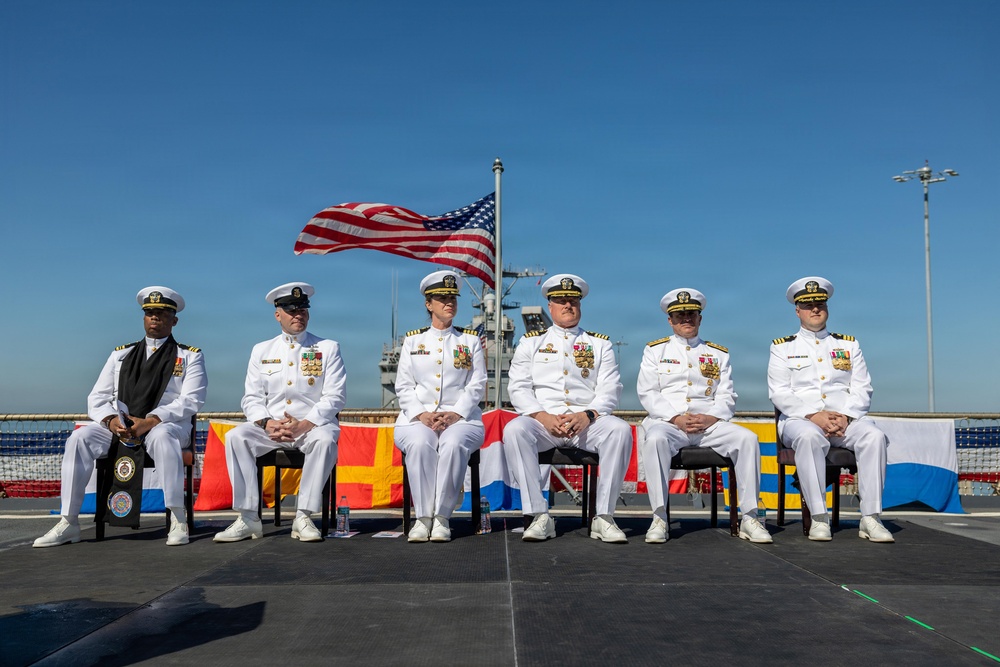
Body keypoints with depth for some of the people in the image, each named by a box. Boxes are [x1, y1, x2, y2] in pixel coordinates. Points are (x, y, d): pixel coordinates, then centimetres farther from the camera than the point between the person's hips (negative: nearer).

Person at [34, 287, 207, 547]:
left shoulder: (190, 356, 7)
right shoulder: (121, 355, 19)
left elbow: (191, 400, -6)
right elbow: (97, 398, 12)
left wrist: (150, 421, -20)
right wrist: (111, 419, -12)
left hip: (167, 426, -4)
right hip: (119, 427, 4)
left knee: (161, 436, -38)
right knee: (80, 437, -22)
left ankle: (178, 519, -34)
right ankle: (68, 522, -18)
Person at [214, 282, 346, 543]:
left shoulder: (328, 348, 7)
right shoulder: (261, 351, 14)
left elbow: (335, 397, -3)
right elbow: (252, 398, 8)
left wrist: (304, 425, -17)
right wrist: (267, 423, -14)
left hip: (313, 425, -2)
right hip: (270, 427, 3)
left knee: (325, 439, -35)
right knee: (235, 437, -25)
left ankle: (304, 517, -28)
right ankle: (248, 518, -23)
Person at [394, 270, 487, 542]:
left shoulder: (470, 341, 14)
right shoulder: (412, 340, 15)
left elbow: (477, 385, 4)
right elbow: (403, 386, 7)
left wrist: (454, 414, -12)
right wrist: (421, 414, -11)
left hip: (461, 418, 0)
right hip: (417, 418, 1)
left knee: (453, 444, -35)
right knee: (420, 443, -34)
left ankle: (442, 518, -26)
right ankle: (423, 517, -25)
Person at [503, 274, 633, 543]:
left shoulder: (600, 344, 17)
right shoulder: (531, 342, 16)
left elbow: (610, 389, 5)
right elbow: (518, 387, 5)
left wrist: (587, 415, -15)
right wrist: (543, 417, -13)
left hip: (587, 421, 1)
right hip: (543, 421, 0)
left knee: (620, 430, -30)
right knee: (514, 430, -32)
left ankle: (604, 517, -23)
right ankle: (539, 516, -28)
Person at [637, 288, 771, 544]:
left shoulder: (719, 354, 19)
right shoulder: (655, 350, 13)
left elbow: (727, 396, 9)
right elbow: (647, 392, 2)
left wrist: (710, 418, -12)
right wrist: (676, 418, -12)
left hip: (710, 424, 2)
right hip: (668, 422, -2)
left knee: (747, 438, -24)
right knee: (655, 439, -36)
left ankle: (749, 518, -17)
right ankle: (659, 519, -31)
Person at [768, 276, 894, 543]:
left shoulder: (849, 345, 17)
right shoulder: (782, 348, 10)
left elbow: (862, 390, 8)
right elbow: (779, 393, -2)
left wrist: (845, 417, -11)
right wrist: (813, 415, -16)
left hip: (846, 418, 3)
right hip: (800, 419, -2)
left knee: (874, 436, -29)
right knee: (809, 437, -37)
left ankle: (870, 519, -26)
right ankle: (819, 518, -33)